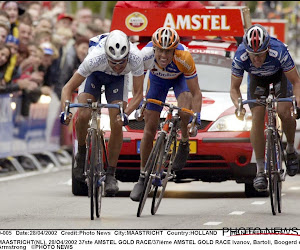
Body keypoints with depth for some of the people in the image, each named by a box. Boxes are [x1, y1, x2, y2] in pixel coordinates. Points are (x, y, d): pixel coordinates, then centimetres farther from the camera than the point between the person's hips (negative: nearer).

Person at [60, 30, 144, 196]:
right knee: (83, 116, -23)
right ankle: (81, 153, 5)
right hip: (95, 74, -1)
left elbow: (138, 94, -27)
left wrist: (126, 114, -43)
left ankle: (111, 175, -1)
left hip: (117, 79, 1)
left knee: (117, 125, -13)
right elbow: (68, 87, -31)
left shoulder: (136, 58, -39)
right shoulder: (95, 58, -42)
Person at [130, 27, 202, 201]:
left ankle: (184, 145, -1)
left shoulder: (184, 57, -40)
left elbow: (196, 93, -33)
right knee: (150, 128, -1)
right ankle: (143, 177, 13)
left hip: (180, 78, -2)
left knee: (185, 110, -32)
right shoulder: (146, 55, -38)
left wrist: (196, 118, -41)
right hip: (157, 79, 2)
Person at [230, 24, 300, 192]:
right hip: (257, 78, 1)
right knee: (257, 119, -13)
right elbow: (234, 88, -23)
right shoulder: (241, 57, -36)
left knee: (285, 113, -22)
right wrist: (238, 105, -43)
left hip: (280, 74, -1)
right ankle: (260, 170, -4)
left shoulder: (279, 51, -41)